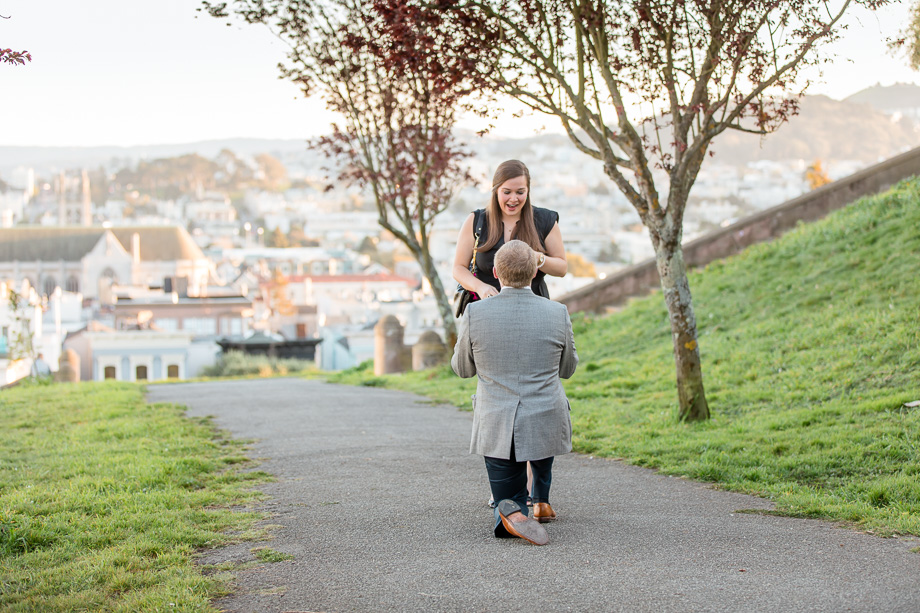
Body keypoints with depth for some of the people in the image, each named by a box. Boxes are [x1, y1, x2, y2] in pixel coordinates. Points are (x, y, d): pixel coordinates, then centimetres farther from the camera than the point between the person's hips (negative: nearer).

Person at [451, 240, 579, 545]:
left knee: (507, 521, 18)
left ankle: (511, 511, -18)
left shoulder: (475, 314, -8)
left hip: (497, 434, -1)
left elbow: (463, 368, 9)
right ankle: (541, 502, 35)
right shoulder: (558, 314, -7)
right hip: (545, 431, 1)